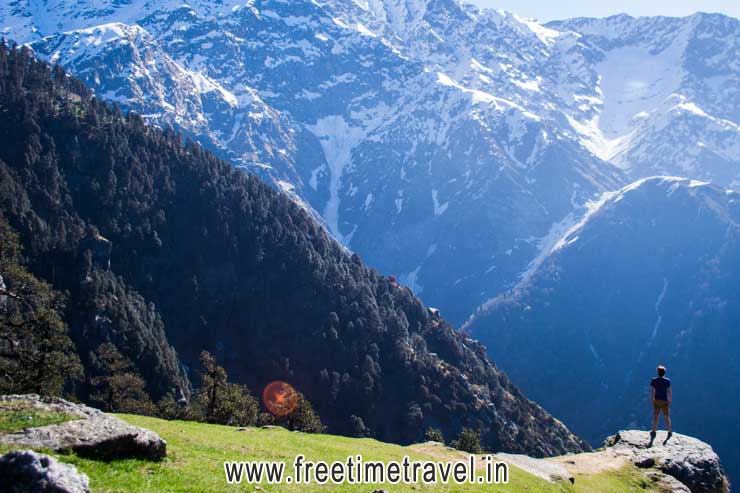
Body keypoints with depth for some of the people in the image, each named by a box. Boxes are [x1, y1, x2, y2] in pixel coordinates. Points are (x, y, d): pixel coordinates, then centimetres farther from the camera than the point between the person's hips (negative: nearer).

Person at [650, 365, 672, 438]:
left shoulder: (654, 380, -7)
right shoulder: (667, 381, -12)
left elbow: (652, 391, -5)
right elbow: (669, 391, -10)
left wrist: (652, 399, 7)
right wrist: (670, 399, 4)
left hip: (656, 400, 2)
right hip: (664, 401, -2)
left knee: (656, 416, 9)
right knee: (667, 416, 11)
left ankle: (654, 432, 12)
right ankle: (669, 432, 17)